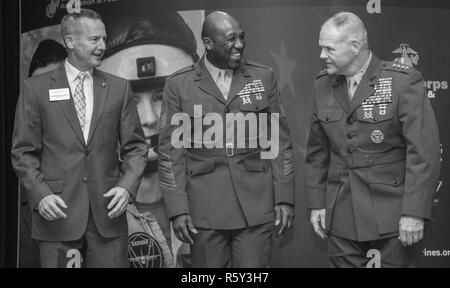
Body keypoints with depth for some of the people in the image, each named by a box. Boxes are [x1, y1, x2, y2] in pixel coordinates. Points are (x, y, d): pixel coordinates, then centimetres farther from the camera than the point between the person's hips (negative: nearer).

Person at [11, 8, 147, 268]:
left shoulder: (119, 88, 7)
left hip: (108, 212, 2)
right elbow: (24, 152, 3)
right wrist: (40, 194, -10)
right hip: (57, 211, -1)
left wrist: (127, 186, -8)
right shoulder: (37, 88, 3)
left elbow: (136, 146, 7)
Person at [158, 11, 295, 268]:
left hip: (256, 203, 1)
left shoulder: (264, 77, 4)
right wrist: (177, 209, -5)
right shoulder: (179, 84, 0)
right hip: (204, 206, 0)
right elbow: (171, 149, 0)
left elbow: (280, 141, 5)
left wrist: (285, 198, 1)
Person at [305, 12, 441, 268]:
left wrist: (414, 213, -15)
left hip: (391, 214, -4)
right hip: (340, 215, 4)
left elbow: (424, 152, -12)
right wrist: (317, 202, 8)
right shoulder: (323, 85, 5)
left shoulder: (404, 81, -10)